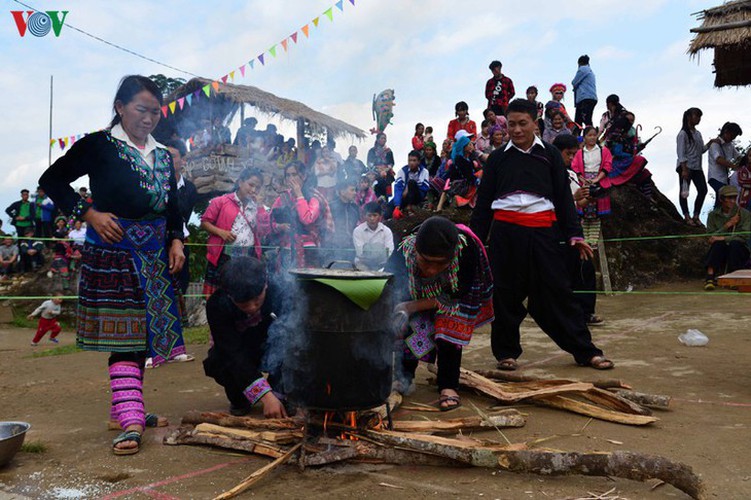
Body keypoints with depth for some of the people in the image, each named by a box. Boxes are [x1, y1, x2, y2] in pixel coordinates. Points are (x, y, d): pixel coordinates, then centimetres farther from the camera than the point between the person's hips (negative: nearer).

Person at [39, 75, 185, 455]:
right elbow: (52, 179, -3)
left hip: (153, 256, 6)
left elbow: (172, 207, 20)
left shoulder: (162, 155, 13)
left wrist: (176, 241, 5)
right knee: (124, 337, -10)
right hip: (113, 251, -6)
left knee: (143, 335, 11)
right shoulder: (100, 145, -4)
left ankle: (128, 408, 25)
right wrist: (89, 213, -13)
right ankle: (130, 423, -9)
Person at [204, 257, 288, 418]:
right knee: (215, 363, -34)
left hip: (268, 349, 1)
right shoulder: (216, 305, -31)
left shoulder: (279, 294, -29)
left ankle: (279, 393, -9)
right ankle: (239, 399, -1)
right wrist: (265, 396, -49)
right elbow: (233, 353, -38)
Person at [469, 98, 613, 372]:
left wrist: (574, 234, 1)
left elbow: (564, 197, 9)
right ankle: (506, 352, 17)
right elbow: (483, 203, 12)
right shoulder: (498, 158, 11)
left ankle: (585, 351, 8)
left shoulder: (550, 155, 11)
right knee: (506, 295, 4)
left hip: (542, 231, 0)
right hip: (506, 232, 1)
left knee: (557, 290, 0)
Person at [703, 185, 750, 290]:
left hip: (739, 251, -1)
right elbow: (710, 237, -3)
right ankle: (710, 277, -39)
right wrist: (727, 225, -12)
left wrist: (723, 238, -22)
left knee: (735, 243, -33)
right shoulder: (713, 215, 5)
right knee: (717, 243, -31)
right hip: (719, 251, 1)